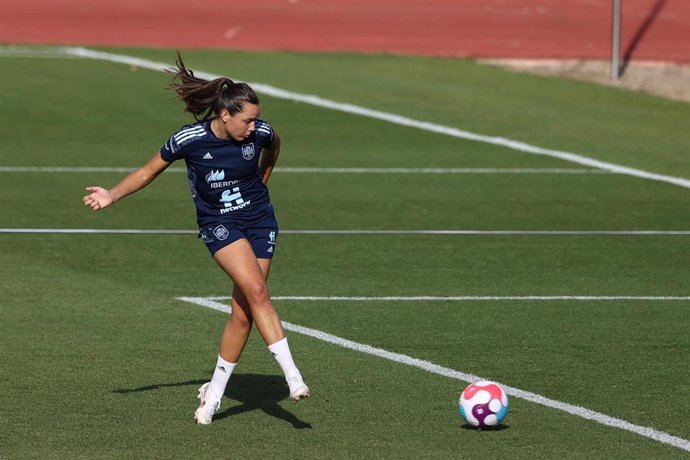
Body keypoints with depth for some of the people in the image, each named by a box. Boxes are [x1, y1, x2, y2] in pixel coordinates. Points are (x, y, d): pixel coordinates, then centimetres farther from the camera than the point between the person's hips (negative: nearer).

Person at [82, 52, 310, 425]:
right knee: (256, 291, -25)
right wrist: (112, 195, -12)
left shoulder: (260, 132, -12)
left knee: (243, 312, -1)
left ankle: (214, 392, 14)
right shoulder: (189, 139, -17)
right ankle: (292, 376, -28)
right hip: (218, 224, -3)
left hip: (260, 220, 3)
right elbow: (149, 172, -2)